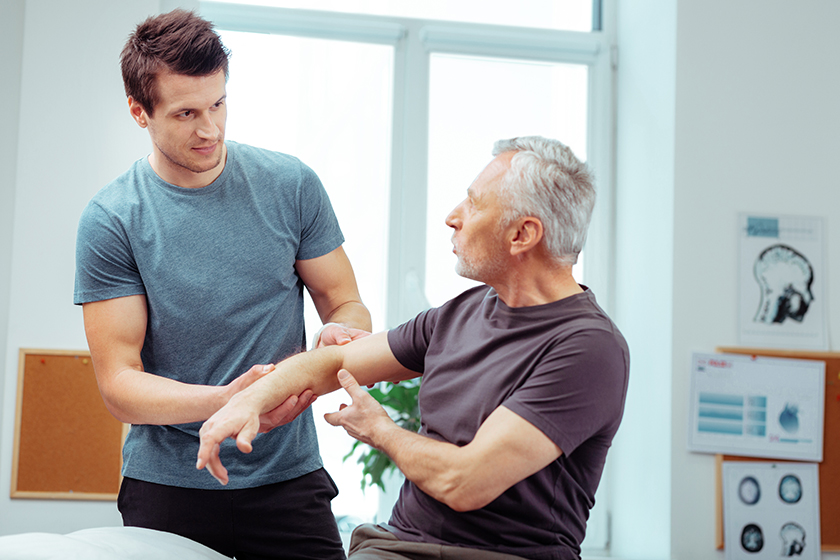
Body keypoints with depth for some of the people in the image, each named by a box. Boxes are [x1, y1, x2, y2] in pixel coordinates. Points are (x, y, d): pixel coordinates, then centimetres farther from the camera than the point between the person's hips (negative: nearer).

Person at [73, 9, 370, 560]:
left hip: (288, 476, 2)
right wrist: (226, 400, -27)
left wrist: (338, 335, -19)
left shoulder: (292, 185, -2)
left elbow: (346, 304, 6)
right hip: (167, 484, -1)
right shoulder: (110, 221, -8)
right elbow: (119, 382, -10)